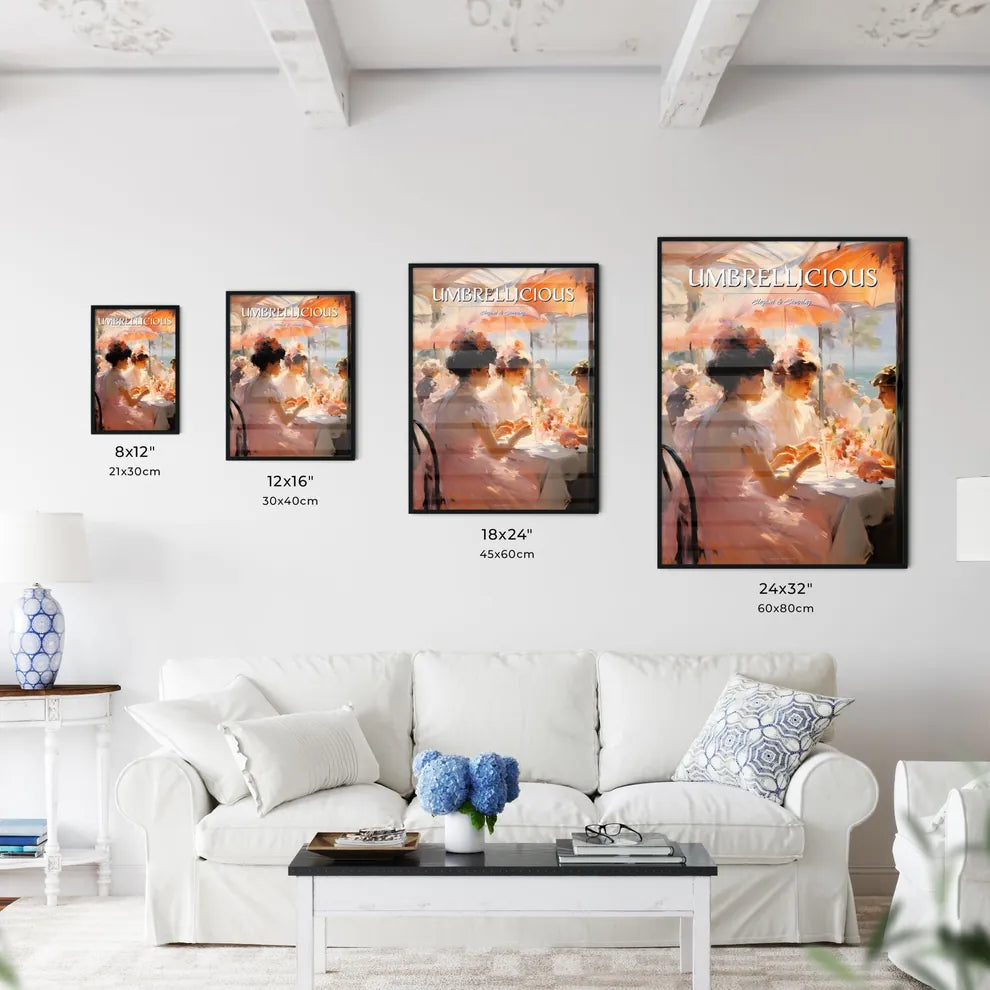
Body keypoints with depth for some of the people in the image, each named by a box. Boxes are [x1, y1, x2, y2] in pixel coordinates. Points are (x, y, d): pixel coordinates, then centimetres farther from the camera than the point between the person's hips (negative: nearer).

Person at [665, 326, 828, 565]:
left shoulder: (705, 416, 8)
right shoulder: (743, 424, -15)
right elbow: (773, 488, -11)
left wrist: (775, 462, 22)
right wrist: (803, 464, 6)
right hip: (726, 517, -8)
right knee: (809, 537, 7)